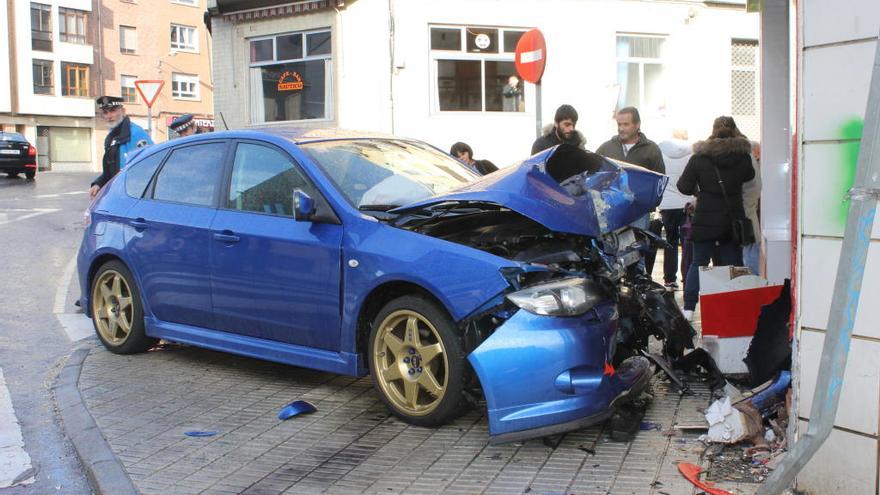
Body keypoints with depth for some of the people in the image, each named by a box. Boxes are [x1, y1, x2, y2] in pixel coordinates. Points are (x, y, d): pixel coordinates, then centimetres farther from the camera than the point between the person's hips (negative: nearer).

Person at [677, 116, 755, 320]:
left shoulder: (699, 158, -6)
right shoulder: (742, 156, 1)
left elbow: (684, 186, -7)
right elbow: (749, 176, 20)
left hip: (706, 219, -1)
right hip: (733, 219, 1)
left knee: (698, 263, 8)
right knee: (734, 265, 8)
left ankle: (689, 308, 4)